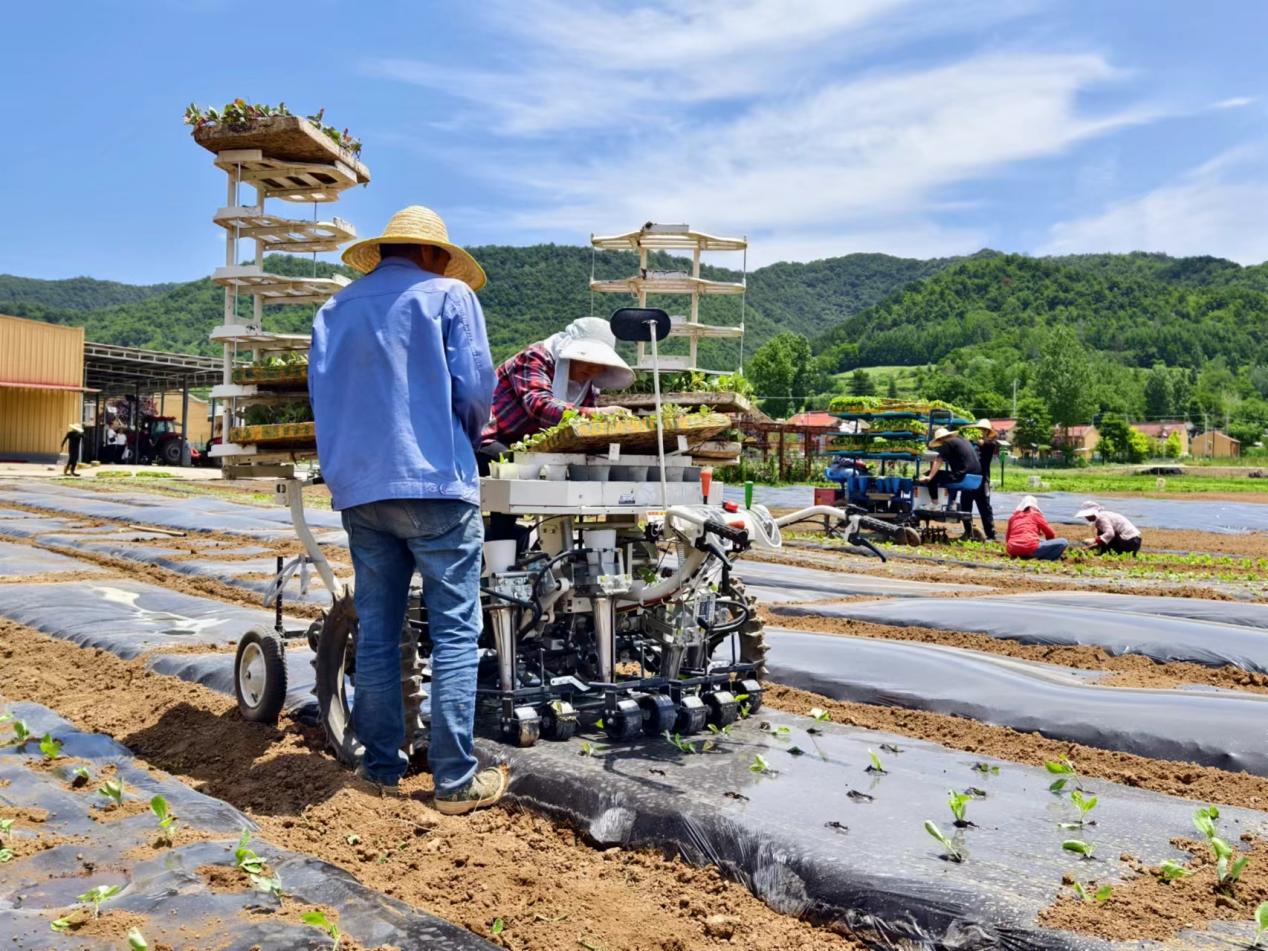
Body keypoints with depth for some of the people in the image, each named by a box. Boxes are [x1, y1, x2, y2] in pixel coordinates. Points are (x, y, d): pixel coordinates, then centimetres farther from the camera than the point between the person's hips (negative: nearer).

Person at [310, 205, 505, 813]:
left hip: (357, 490, 5)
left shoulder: (334, 310, 17)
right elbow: (476, 386, -5)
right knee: (454, 632, -1)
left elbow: (322, 397, 15)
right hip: (435, 484, -5)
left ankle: (381, 768, 17)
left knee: (376, 631, 11)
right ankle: (455, 780, 0)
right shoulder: (449, 294, 2)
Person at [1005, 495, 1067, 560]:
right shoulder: (1035, 514, 11)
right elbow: (1050, 534, 13)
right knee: (1063, 542, 2)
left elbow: (1007, 538, 25)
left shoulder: (1013, 517, 22)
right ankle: (1044, 560, -14)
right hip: (1030, 548, -6)